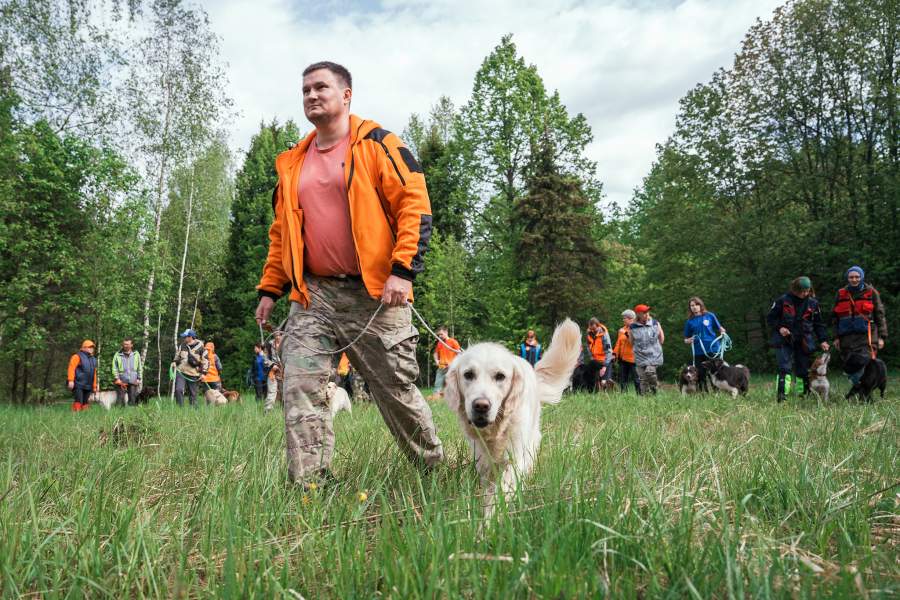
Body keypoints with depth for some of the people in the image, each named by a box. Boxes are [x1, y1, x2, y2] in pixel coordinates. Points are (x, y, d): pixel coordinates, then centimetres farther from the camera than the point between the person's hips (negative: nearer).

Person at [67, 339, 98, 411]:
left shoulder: (93, 359, 22)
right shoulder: (77, 356, -1)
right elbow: (71, 368, -11)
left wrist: (94, 386, 22)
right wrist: (71, 380, -22)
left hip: (88, 386, 7)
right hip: (78, 385, -7)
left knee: (85, 404, 7)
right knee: (78, 402, -15)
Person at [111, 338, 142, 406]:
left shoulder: (136, 354, 7)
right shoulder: (118, 355, 3)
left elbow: (140, 368, 10)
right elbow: (114, 368, 2)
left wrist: (138, 378, 4)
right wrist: (117, 378, -7)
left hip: (133, 382, 2)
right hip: (121, 381, -1)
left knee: (132, 399, 4)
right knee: (120, 399, -4)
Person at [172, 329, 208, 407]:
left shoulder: (200, 348, -4)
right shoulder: (182, 346, 8)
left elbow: (206, 361, -1)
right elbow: (177, 355, 23)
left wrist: (203, 373, -8)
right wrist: (174, 362, 3)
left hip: (194, 375, -3)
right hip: (181, 372, 3)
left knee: (193, 394, 5)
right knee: (178, 390, -13)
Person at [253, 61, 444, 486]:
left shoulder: (377, 144, 1)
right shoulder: (292, 163, 18)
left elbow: (414, 205, -7)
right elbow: (281, 232, 23)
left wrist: (403, 270, -17)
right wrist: (269, 288, 15)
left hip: (375, 294, -5)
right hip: (312, 295, 5)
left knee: (397, 389, 4)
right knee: (300, 390, -6)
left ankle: (435, 470, 26)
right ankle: (310, 486, 1)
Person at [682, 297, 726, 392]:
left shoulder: (710, 316, 4)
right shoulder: (689, 321, 8)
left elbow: (720, 328, 11)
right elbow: (686, 339, 13)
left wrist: (723, 332, -11)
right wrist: (688, 340, -9)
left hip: (713, 350, -2)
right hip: (698, 352, 2)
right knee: (701, 375, 4)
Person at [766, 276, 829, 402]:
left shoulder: (813, 303, 5)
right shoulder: (783, 300, -3)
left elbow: (818, 324, 12)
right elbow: (770, 318, 4)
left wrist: (822, 340, 3)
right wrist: (779, 327, -13)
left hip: (803, 342, 3)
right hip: (784, 340, -3)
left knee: (803, 370, 7)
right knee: (784, 368, -14)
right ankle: (781, 395, -17)